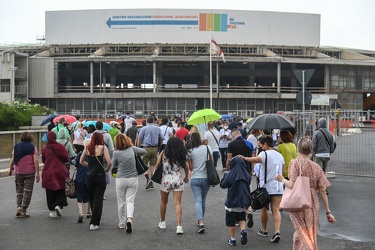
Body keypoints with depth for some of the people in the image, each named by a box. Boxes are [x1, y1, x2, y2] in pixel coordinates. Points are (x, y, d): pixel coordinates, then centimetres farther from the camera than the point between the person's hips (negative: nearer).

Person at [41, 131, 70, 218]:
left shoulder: (45, 148, -6)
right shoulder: (60, 147, -8)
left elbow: (43, 160, 6)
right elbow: (67, 159, -2)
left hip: (48, 174, 1)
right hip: (60, 173, -1)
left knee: (50, 193, 10)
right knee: (60, 191, 10)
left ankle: (52, 210, 11)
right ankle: (58, 205, -10)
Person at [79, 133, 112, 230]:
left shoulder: (87, 148, 3)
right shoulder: (102, 148, -10)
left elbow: (81, 161, 9)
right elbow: (109, 162, -17)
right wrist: (107, 169, 2)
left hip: (89, 177, 4)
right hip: (100, 176, -4)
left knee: (91, 199, 19)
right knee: (98, 199, 4)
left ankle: (96, 219, 32)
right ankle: (94, 223, 2)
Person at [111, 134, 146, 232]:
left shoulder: (116, 153, -10)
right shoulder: (132, 149, -5)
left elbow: (113, 166, 5)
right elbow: (144, 151, 10)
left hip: (120, 179, -1)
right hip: (133, 179, 1)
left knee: (121, 202, 12)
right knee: (130, 201, 6)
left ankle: (122, 223, 22)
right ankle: (129, 218, -18)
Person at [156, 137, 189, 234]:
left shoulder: (164, 153, -5)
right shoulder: (181, 155, -2)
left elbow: (157, 165, -4)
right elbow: (185, 168, 4)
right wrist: (186, 177, 21)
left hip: (166, 180, 0)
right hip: (178, 180, 0)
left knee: (163, 201, 19)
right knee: (177, 203, -1)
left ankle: (162, 222, 32)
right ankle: (179, 225, -11)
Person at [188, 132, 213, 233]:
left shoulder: (190, 151, -4)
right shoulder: (207, 148, -1)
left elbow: (190, 168, 2)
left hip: (195, 179, -2)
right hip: (206, 178, 2)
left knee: (198, 201, -5)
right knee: (203, 200, 18)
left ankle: (201, 222, -21)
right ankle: (201, 220, 28)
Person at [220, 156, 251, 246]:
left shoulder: (231, 174, -15)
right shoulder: (247, 175, -2)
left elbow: (222, 185, -5)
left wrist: (225, 174, 6)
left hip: (232, 202, -4)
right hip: (244, 201, 4)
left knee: (231, 221, 9)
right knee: (241, 218, 22)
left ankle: (232, 239, 15)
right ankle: (243, 230, -3)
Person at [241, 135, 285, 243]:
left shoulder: (264, 154, -10)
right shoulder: (280, 155, 11)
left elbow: (257, 159, -34)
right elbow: (283, 171, 19)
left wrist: (244, 158, -30)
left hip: (265, 186, -4)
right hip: (278, 186, 5)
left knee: (264, 209, 13)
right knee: (276, 210, 0)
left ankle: (264, 230, 27)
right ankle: (277, 231, -16)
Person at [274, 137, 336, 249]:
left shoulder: (295, 162, -8)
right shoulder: (316, 167, 4)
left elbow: (292, 185, -18)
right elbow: (322, 191, 3)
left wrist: (282, 180, 2)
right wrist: (328, 212, 8)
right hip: (313, 205, 4)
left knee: (302, 233, 4)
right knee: (311, 235, 16)